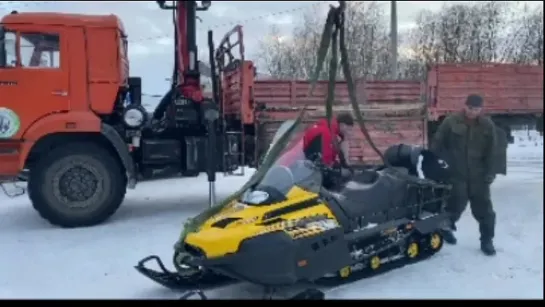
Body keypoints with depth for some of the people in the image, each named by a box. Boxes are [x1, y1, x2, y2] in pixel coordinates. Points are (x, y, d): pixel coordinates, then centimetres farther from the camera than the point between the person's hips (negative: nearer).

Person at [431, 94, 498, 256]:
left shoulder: (487, 125, 1)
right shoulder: (451, 121, -7)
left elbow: (491, 152, 6)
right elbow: (437, 145, -3)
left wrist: (489, 172, 1)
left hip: (478, 175, 2)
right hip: (455, 173, -2)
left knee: (483, 208, 4)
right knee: (456, 205, 7)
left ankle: (486, 240, 18)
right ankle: (446, 228, 34)